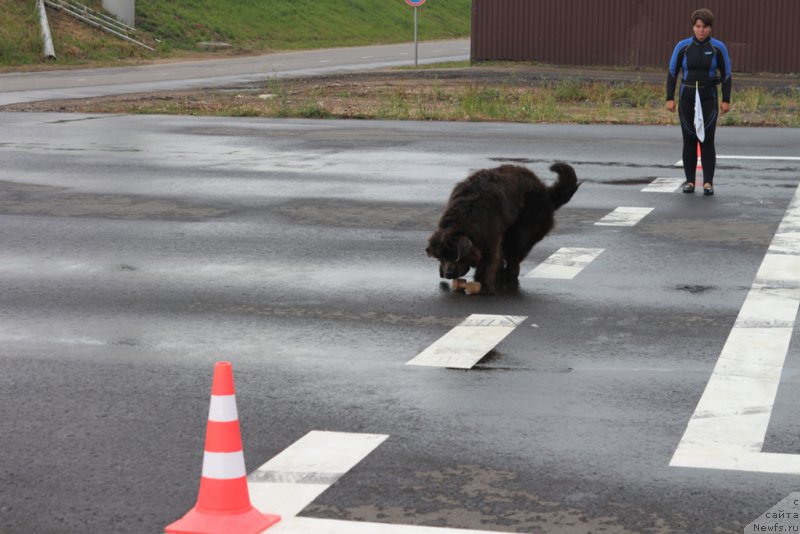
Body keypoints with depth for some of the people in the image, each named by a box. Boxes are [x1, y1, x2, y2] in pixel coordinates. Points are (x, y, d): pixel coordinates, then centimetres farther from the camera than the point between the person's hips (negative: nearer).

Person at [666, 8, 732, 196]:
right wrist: (670, 99, -5)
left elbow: (726, 75, -1)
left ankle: (708, 183, -3)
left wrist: (726, 100, -6)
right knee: (689, 141, 4)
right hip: (687, 99, 1)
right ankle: (690, 181, 13)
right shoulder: (682, 47, -3)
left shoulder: (719, 48, -4)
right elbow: (672, 73, 0)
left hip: (709, 99, -1)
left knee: (707, 141, -7)